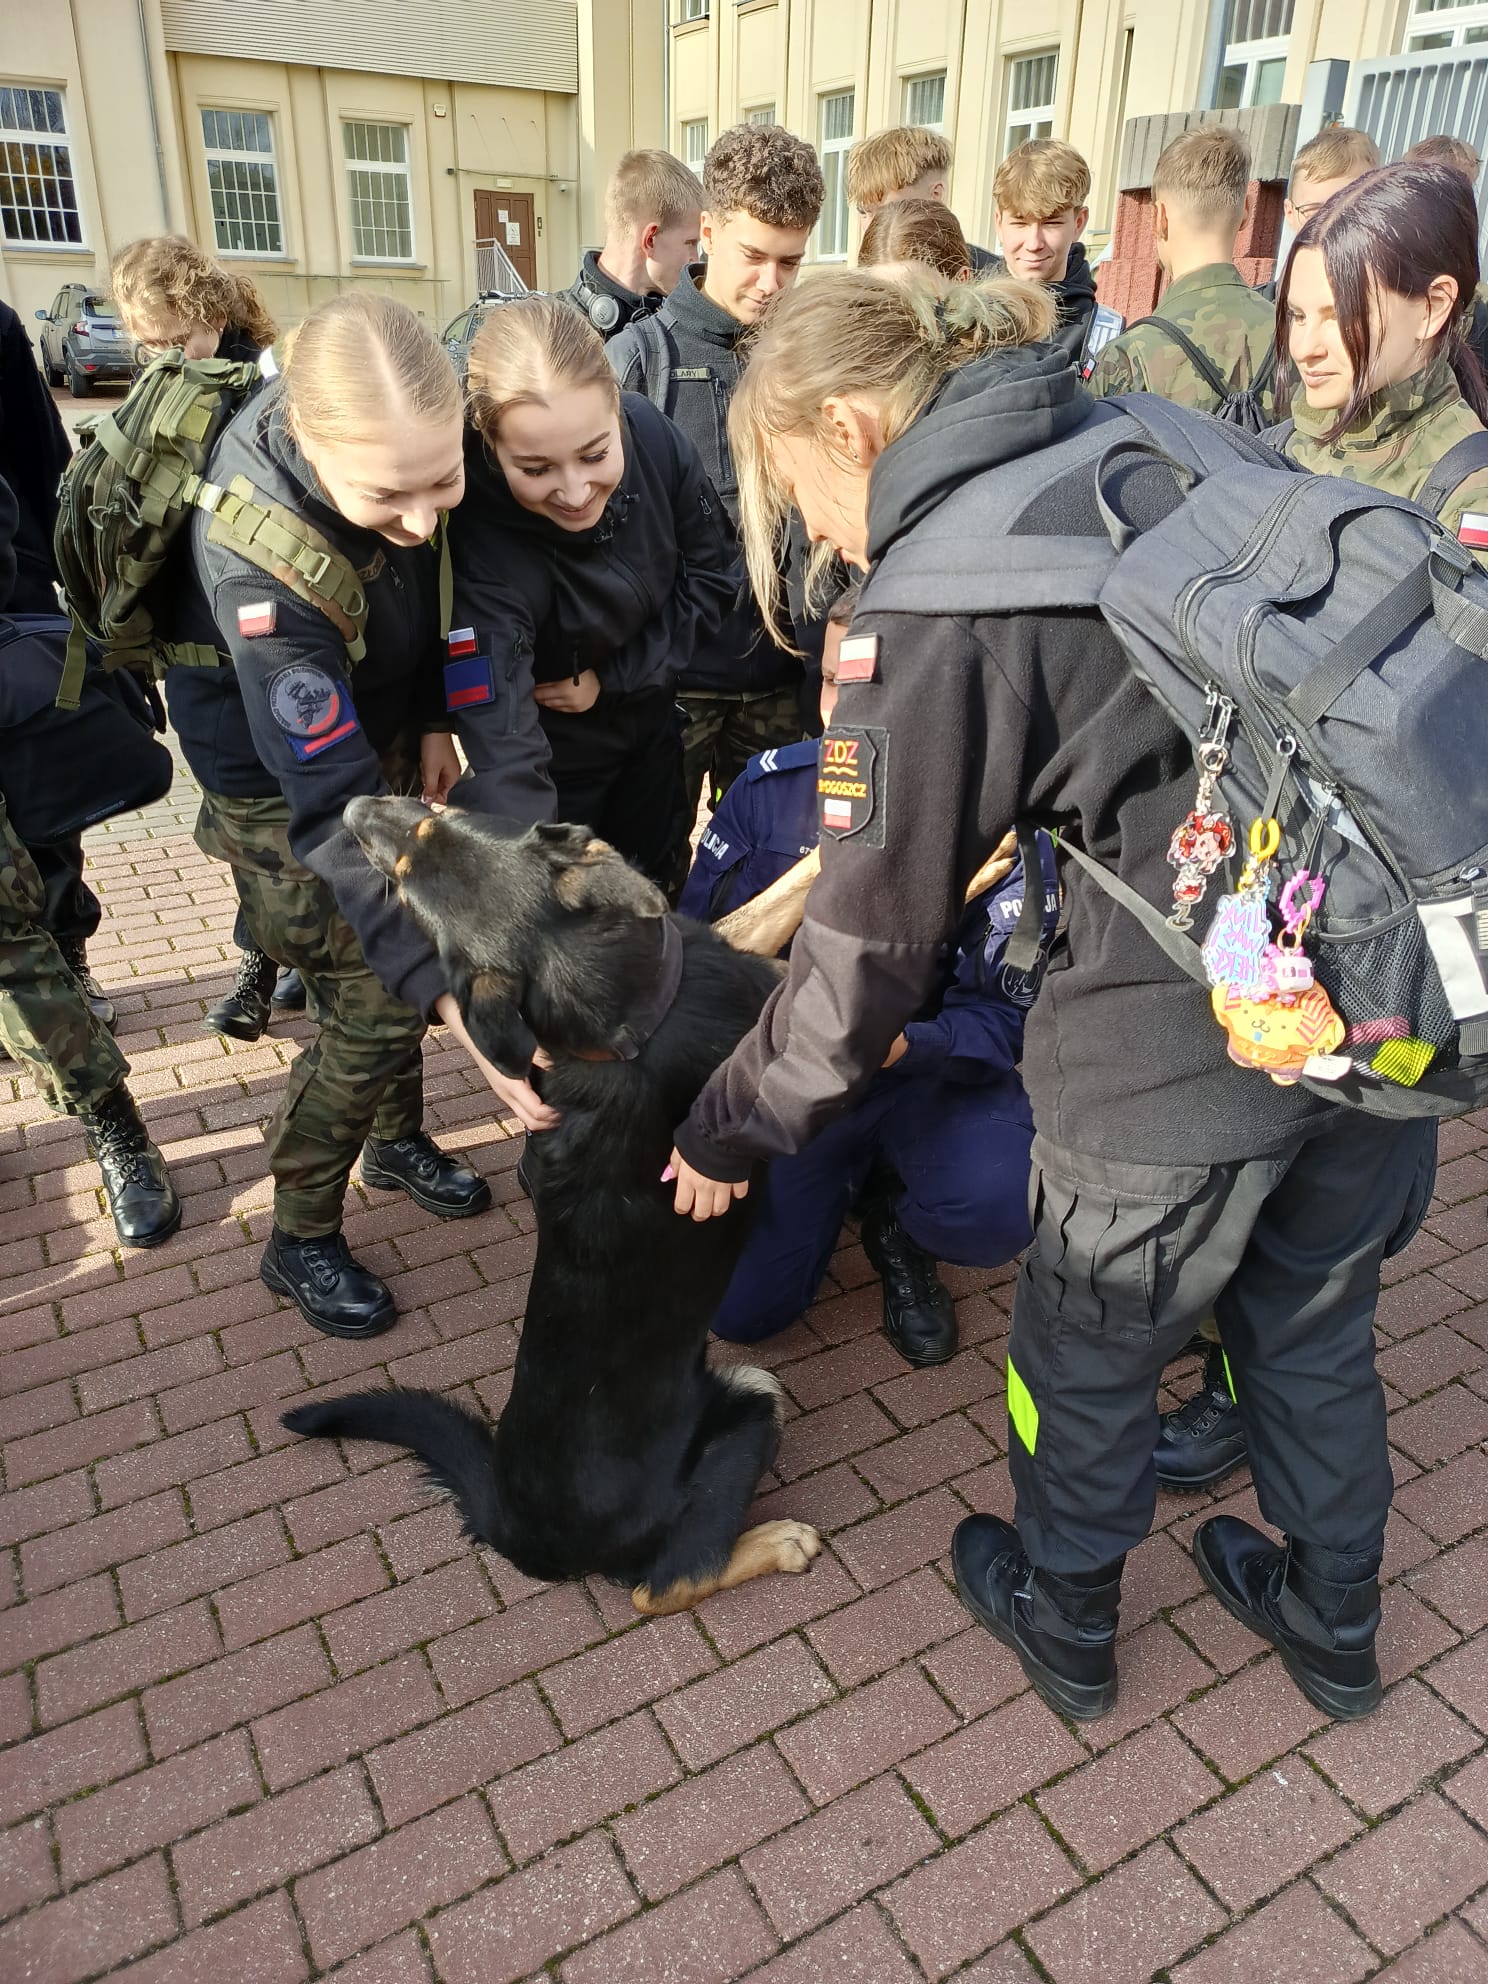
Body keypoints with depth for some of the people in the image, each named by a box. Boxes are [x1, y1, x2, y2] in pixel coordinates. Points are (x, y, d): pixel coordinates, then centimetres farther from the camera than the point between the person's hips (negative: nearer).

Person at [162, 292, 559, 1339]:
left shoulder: (412, 441, -24)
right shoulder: (258, 565, -40)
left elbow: (448, 583, -5)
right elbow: (336, 817, -40)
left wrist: (433, 720, -12)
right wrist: (461, 1005, -44)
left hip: (385, 732, 6)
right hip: (279, 780, -5)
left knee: (406, 957, 14)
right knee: (376, 1008, -3)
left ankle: (398, 1139, 41)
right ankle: (301, 1239, 19)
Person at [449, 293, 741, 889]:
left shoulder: (654, 437, -24)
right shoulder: (483, 545, -36)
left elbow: (713, 574, -8)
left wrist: (610, 677, -17)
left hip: (652, 726, 4)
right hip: (553, 756, -4)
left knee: (658, 884, 24)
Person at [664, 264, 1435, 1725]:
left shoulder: (934, 596, -13)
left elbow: (875, 930, -9)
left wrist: (734, 1127, 6)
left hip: (1188, 1037, -7)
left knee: (1088, 1354, 20)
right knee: (1314, 1329, 28)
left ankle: (1061, 1622, 47)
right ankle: (1331, 1626, 52)